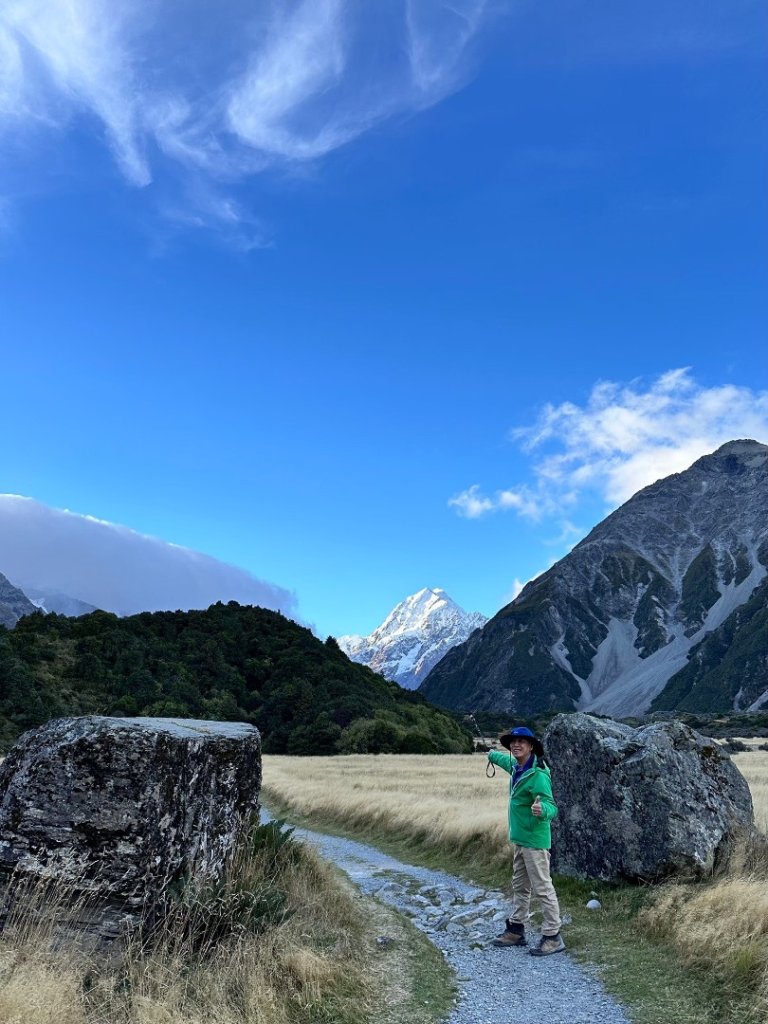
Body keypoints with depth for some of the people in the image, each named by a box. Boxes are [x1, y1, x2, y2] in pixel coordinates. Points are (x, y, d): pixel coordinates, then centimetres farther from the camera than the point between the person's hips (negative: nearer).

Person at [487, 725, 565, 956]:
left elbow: (551, 806, -29)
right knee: (519, 886, 18)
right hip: (519, 838, 9)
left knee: (543, 888, -3)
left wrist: (542, 811, -52)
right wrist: (492, 755, 46)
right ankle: (516, 929, 30)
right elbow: (506, 760, 27)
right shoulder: (516, 767, 3)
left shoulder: (537, 775, -24)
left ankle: (553, 936, 7)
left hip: (534, 840, -9)